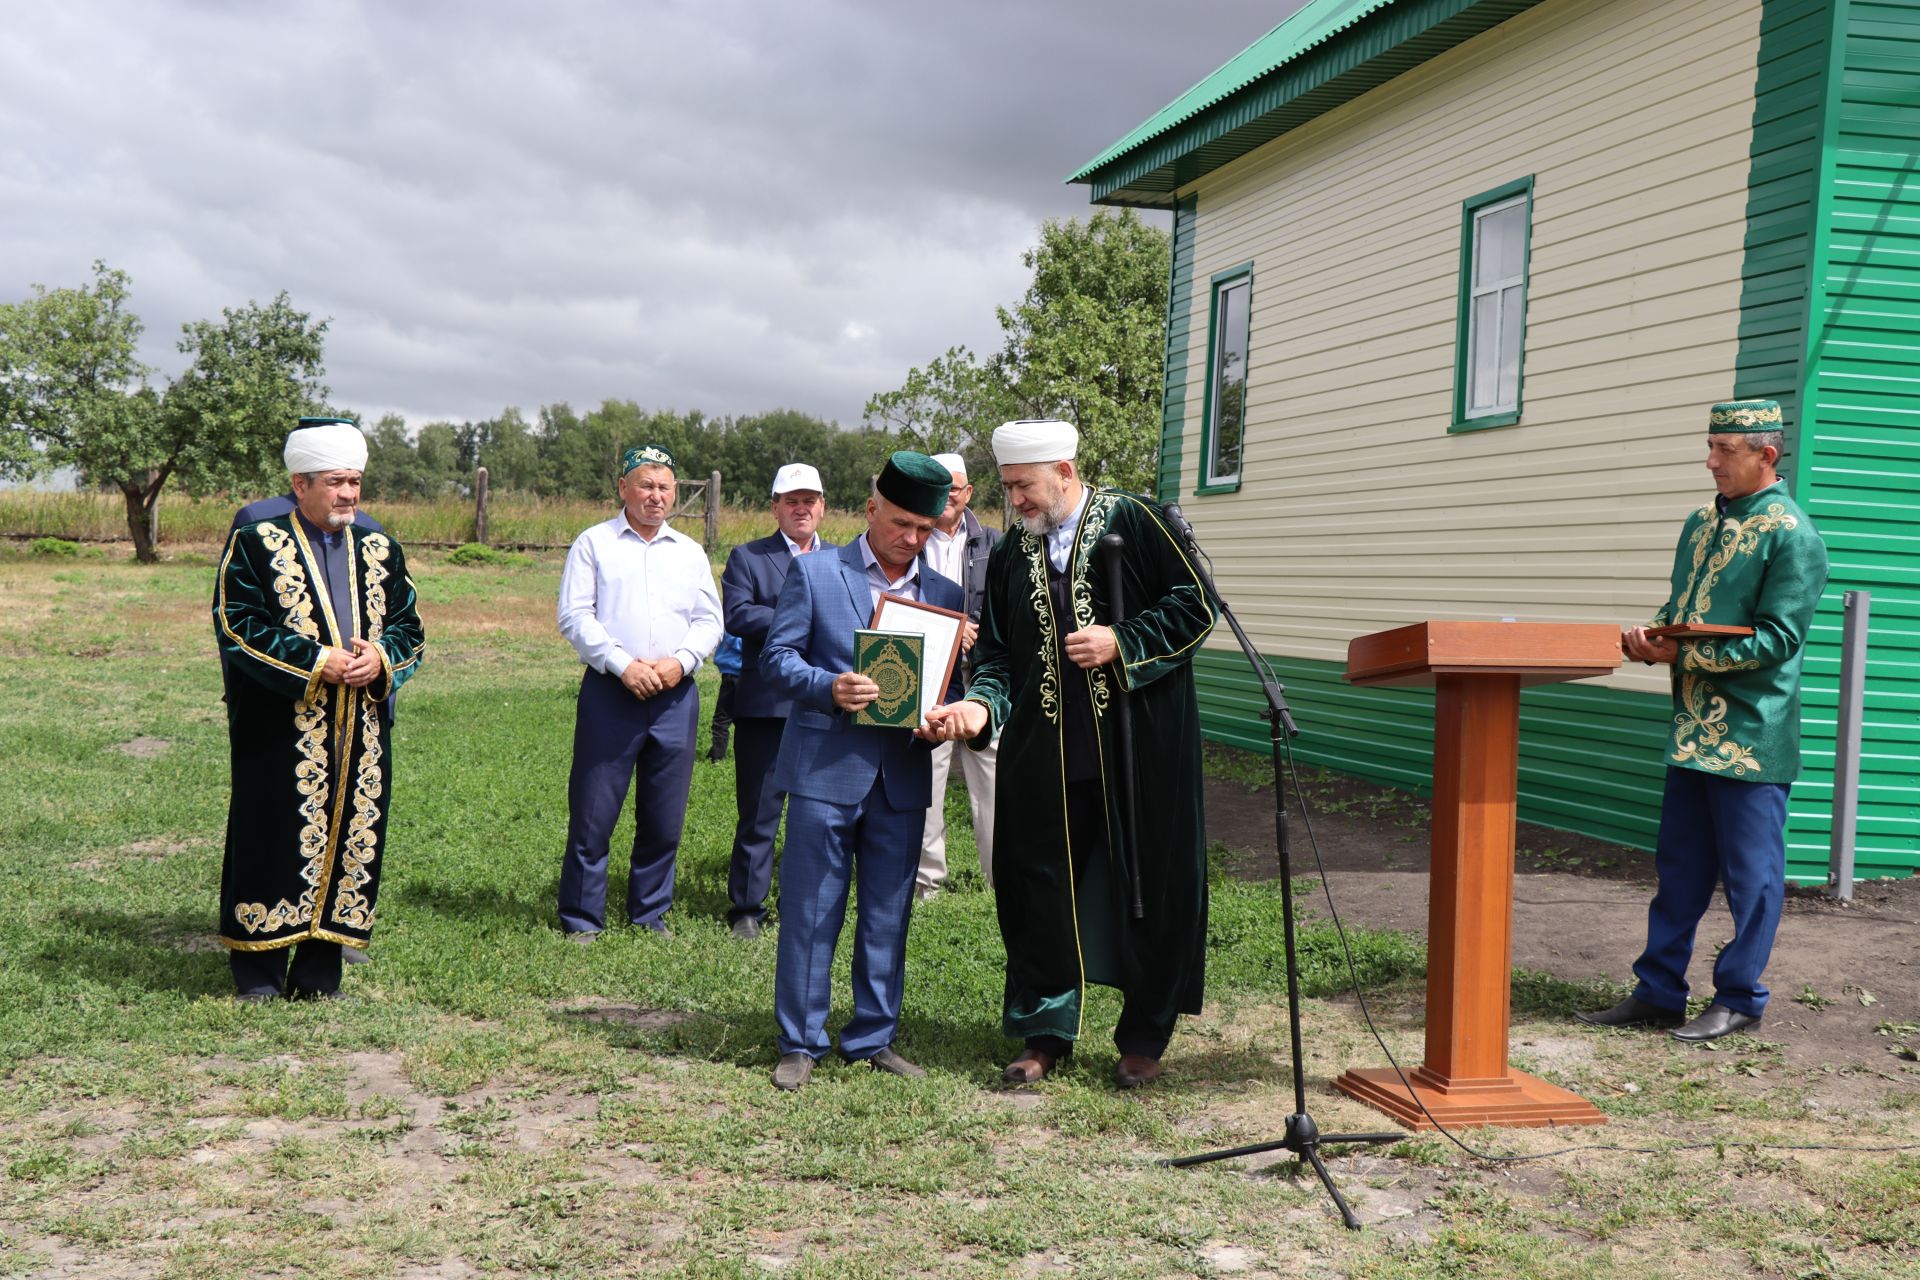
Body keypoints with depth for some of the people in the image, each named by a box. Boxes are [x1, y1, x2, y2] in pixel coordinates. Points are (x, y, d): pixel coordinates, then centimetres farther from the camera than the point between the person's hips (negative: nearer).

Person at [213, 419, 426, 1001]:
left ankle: (318, 974, 15)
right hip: (280, 731, -4)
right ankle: (258, 975, 11)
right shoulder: (256, 542, -1)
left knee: (351, 841, 5)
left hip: (361, 733, 5)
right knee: (275, 843, -1)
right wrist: (317, 662, -16)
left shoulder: (380, 550, 13)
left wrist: (380, 659, -9)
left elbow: (409, 627, 14)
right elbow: (237, 626, -9)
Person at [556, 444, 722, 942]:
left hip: (675, 695, 3)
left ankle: (649, 915, 19)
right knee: (592, 815, -2)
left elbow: (710, 620, 12)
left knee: (665, 819, 6)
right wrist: (622, 664, -14)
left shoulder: (689, 551, 16)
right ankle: (581, 919, 9)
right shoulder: (594, 543, 5)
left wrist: (680, 660, -7)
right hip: (609, 692, -3)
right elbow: (574, 616, -3)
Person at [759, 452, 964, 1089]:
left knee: (889, 916, 10)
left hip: (904, 777, 4)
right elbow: (776, 656, -2)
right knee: (810, 912, 2)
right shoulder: (813, 572, 1)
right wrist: (829, 688, -20)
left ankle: (874, 1037, 22)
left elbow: (948, 684, 14)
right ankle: (800, 1043, 13)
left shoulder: (943, 594, 12)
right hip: (825, 770, -3)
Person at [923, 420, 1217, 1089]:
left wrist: (1120, 644, -15)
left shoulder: (1135, 523, -4)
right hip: (1044, 754, 4)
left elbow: (1197, 604, -6)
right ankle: (1045, 1032, 20)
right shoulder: (1010, 555, 10)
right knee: (1040, 888, 6)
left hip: (1141, 748, -4)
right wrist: (981, 705, -9)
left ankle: (1144, 1036, 18)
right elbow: (997, 653, 10)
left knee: (1148, 884, 4)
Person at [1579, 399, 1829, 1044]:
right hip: (1694, 727, 8)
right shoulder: (1702, 523, 14)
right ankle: (1658, 992, 21)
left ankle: (1739, 999, 15)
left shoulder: (1792, 534, -10)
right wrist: (1651, 637, -2)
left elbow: (1778, 638, -16)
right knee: (1677, 869, 12)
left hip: (1753, 735, -8)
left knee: (1751, 872, 4)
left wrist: (1685, 655, -17)